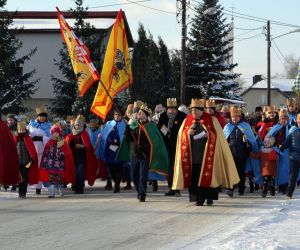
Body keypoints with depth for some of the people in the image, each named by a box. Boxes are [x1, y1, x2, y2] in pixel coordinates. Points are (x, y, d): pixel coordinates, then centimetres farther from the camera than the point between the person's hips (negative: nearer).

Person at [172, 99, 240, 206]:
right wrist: (188, 133, -9)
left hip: (207, 153, -3)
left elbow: (218, 135, -1)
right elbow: (181, 135, 10)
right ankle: (199, 198, 1)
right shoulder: (187, 120, 11)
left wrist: (208, 135, -18)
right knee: (195, 176, -4)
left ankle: (209, 197, 3)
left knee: (207, 176, -5)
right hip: (193, 154, 3)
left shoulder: (211, 120, 2)